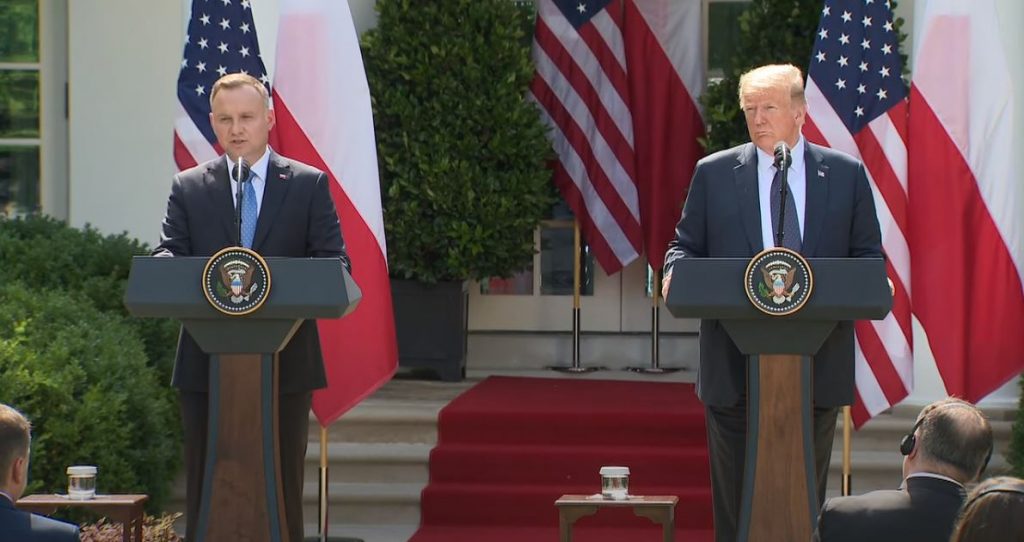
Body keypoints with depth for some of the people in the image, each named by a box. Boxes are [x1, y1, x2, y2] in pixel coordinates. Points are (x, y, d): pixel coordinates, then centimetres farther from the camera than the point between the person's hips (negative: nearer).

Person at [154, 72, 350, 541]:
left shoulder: (310, 185, 7)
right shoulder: (188, 188, 10)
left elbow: (335, 263, 0)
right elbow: (167, 255, 0)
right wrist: (197, 280, -25)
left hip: (285, 362, -1)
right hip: (207, 363, 1)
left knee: (283, 489, 2)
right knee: (205, 489, 3)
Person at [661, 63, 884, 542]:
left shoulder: (846, 174, 6)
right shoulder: (713, 174, 6)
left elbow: (868, 254, 8)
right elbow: (686, 245, 9)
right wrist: (677, 272, -14)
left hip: (817, 364, 0)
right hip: (735, 366, 0)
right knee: (734, 493, 3)